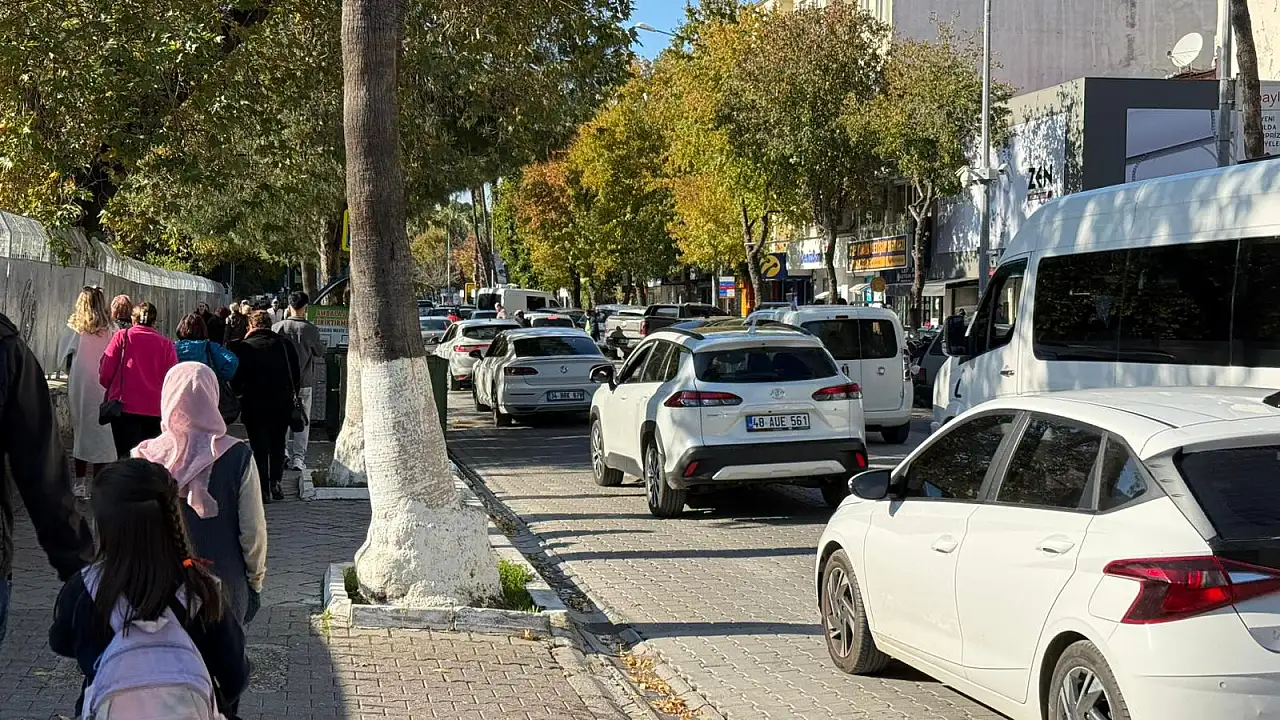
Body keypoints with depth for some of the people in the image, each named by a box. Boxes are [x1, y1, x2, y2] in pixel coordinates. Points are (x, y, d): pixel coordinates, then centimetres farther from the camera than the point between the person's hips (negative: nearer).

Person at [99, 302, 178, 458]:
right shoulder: (166, 344, 0)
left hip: (125, 406, -2)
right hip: (156, 411, 2)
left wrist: (112, 388, 18)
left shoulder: (122, 337, -2)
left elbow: (105, 374, -2)